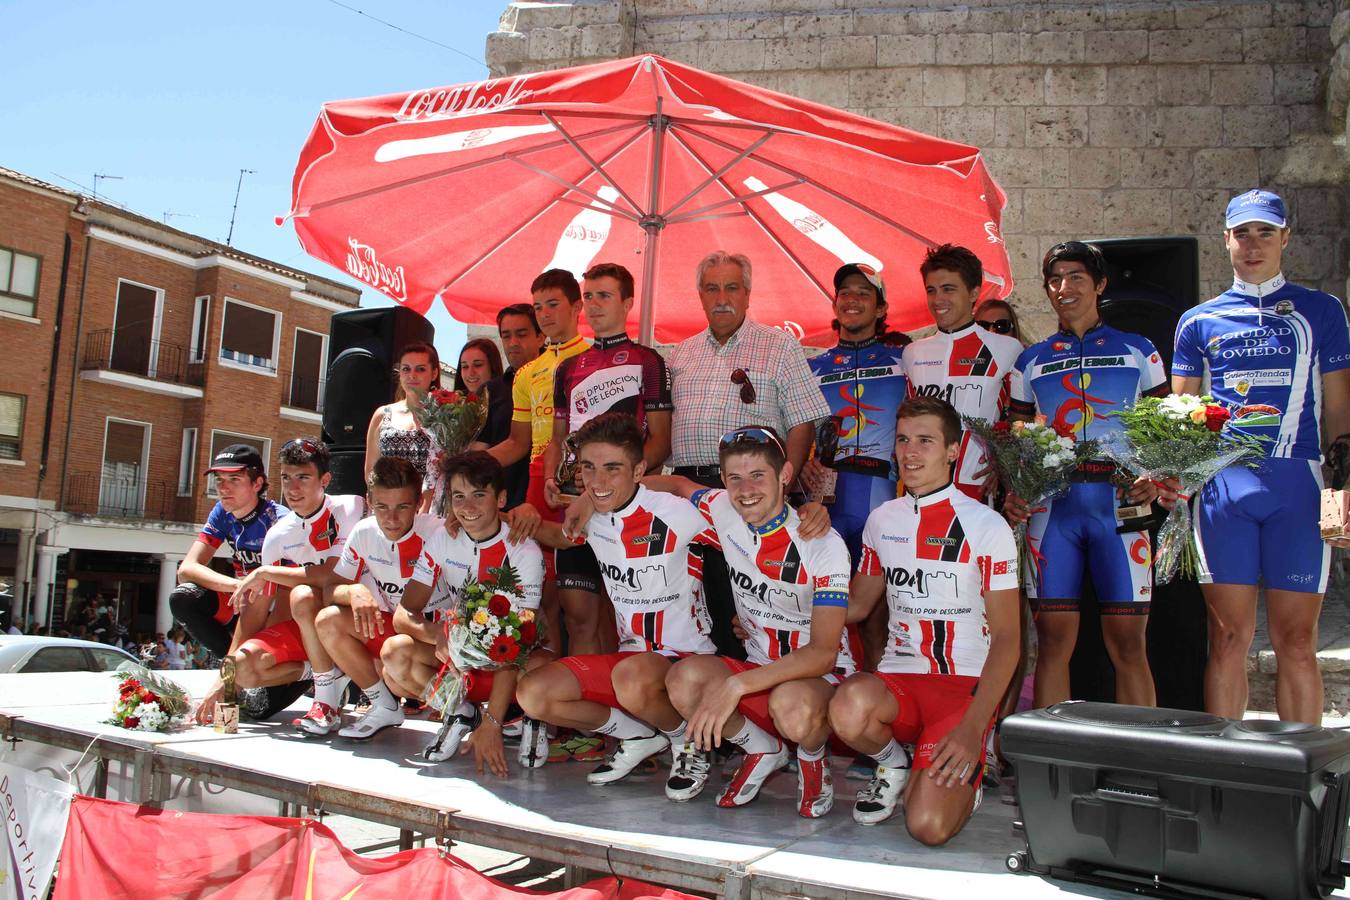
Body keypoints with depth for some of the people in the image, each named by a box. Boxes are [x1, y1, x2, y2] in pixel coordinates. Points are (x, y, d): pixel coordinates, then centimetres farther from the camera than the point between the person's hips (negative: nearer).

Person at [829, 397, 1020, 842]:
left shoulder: (986, 526, -4)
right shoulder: (882, 519, 10)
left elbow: (1006, 637, -6)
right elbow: (857, 603, 21)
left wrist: (973, 728, -19)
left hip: (964, 684, -3)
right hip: (896, 682, 3)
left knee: (928, 827, -23)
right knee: (850, 705, -34)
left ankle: (964, 777, 14)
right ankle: (895, 765, 2)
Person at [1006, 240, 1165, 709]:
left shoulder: (1138, 351, 12)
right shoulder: (1031, 361, 16)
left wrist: (1155, 479, -11)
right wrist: (1013, 494, -4)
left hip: (1120, 503, -1)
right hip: (1051, 506, 2)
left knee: (1127, 642, -2)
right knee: (1053, 639, 2)